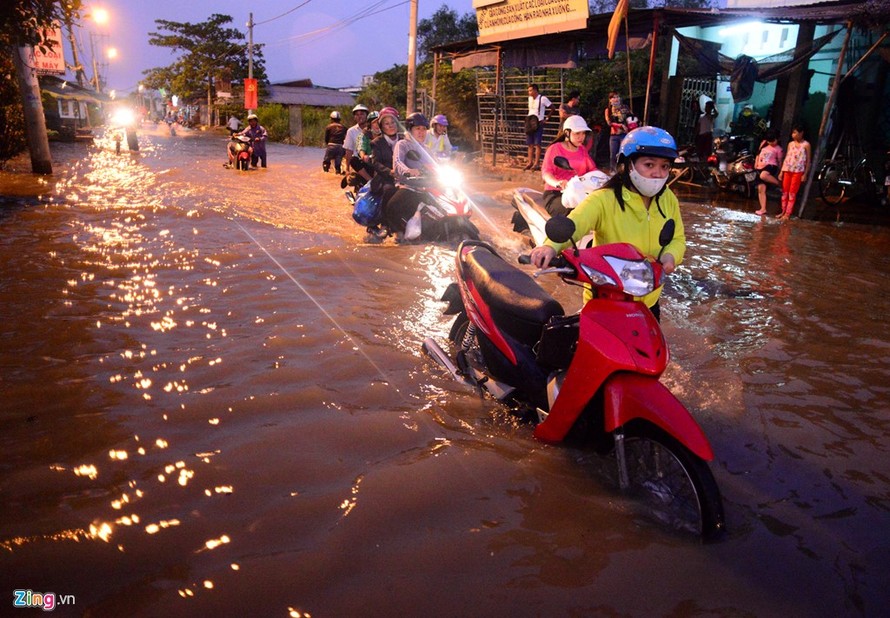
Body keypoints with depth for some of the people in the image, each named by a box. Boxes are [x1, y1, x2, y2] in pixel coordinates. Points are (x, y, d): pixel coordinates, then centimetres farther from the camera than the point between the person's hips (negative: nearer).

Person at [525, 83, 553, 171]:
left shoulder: (543, 99, -9)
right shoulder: (530, 98, 11)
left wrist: (546, 118, -7)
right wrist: (527, 120, 10)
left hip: (538, 123, -7)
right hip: (530, 123, 7)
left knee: (537, 144, -7)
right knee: (530, 144, 7)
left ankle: (537, 163, -5)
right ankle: (530, 162, 12)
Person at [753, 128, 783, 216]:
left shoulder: (778, 149, 0)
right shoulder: (764, 145, 13)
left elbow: (779, 161, 2)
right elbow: (758, 154, 22)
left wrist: (780, 173, 0)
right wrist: (756, 164, 10)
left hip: (770, 166, -6)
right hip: (760, 168, 6)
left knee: (763, 175, -41)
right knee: (761, 189, 0)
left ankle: (779, 184, -20)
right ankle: (763, 209, 2)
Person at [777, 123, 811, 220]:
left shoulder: (806, 145, -3)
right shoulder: (790, 144, 8)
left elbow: (808, 160, -2)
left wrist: (805, 174, -7)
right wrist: (781, 171, 7)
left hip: (798, 172, -4)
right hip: (787, 170, 4)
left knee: (792, 193, -2)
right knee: (785, 192, 7)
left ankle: (788, 213, 1)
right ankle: (783, 211, 16)